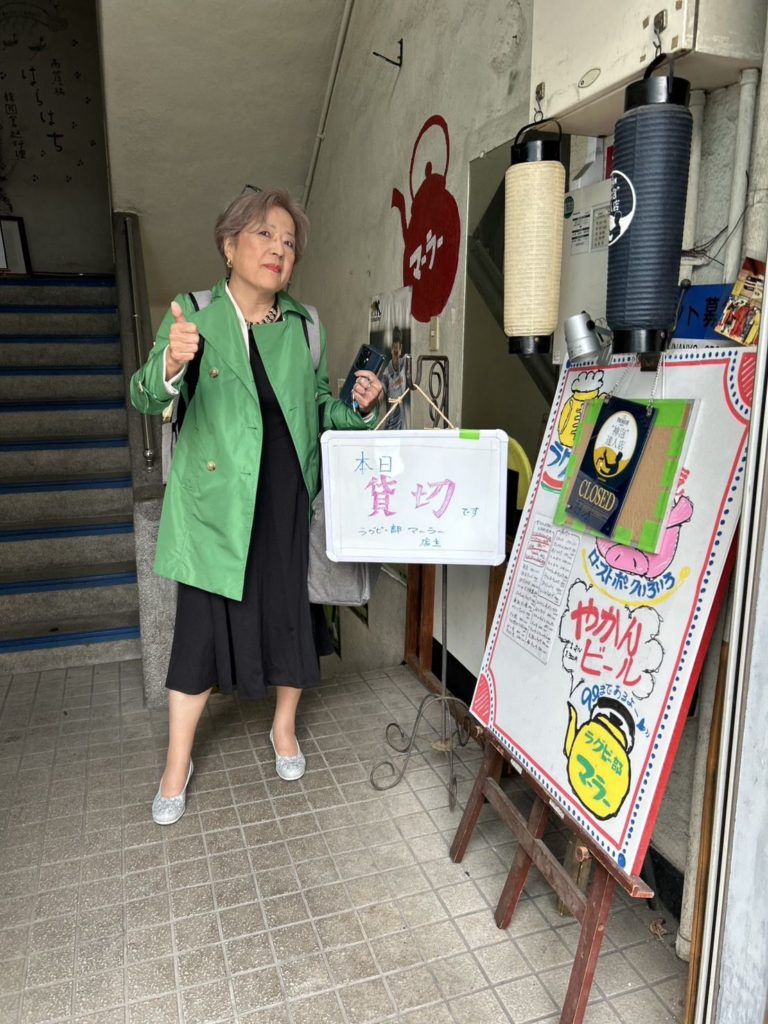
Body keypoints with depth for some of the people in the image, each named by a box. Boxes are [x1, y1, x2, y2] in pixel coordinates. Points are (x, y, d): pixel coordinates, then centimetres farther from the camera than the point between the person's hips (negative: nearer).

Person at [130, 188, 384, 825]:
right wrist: (171, 365, -32)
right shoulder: (193, 316, -3)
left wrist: (360, 408, -6)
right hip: (216, 502, -2)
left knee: (291, 612, 11)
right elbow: (145, 398, -10)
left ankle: (284, 728, 38)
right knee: (203, 625, 4)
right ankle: (178, 763, 26)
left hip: (290, 497, 3)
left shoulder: (302, 324, 7)